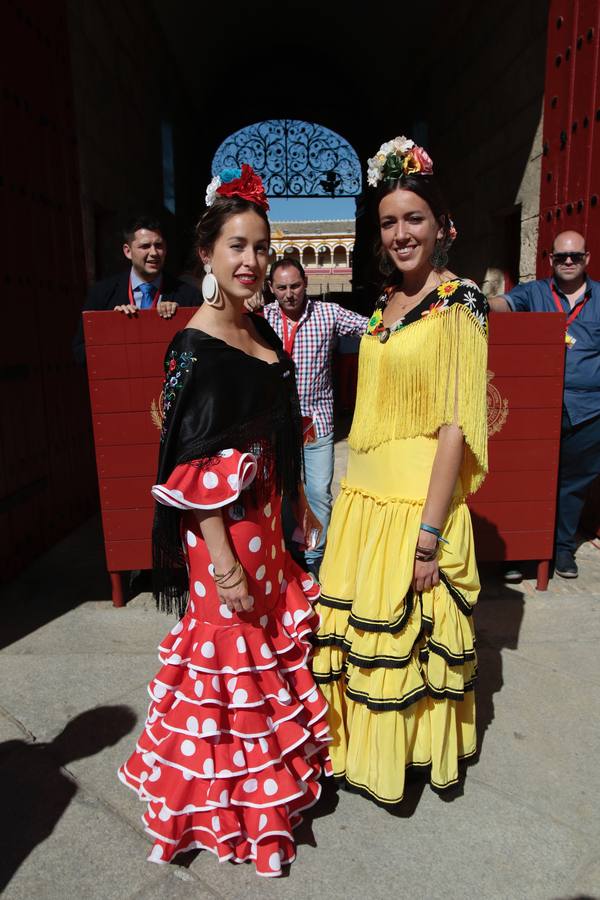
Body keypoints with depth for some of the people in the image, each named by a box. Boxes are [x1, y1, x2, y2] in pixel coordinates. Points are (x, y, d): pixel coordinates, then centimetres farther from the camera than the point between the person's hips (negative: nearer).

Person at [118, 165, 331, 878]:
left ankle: (271, 755, 48)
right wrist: (223, 562, -20)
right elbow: (194, 464, -21)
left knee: (273, 636, 22)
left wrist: (300, 502, 18)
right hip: (223, 525, -8)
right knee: (231, 651, 9)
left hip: (265, 513, 8)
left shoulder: (259, 328, 6)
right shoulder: (197, 344, -19)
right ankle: (227, 800, 35)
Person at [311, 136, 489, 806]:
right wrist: (352, 495, 14)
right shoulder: (385, 303, 11)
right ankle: (366, 746, 39)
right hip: (363, 494, 7)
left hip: (418, 499, -7)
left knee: (410, 635, 7)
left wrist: (429, 534, -18)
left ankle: (417, 748, 34)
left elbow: (457, 425, -16)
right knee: (363, 625, 16)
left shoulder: (458, 303, -10)